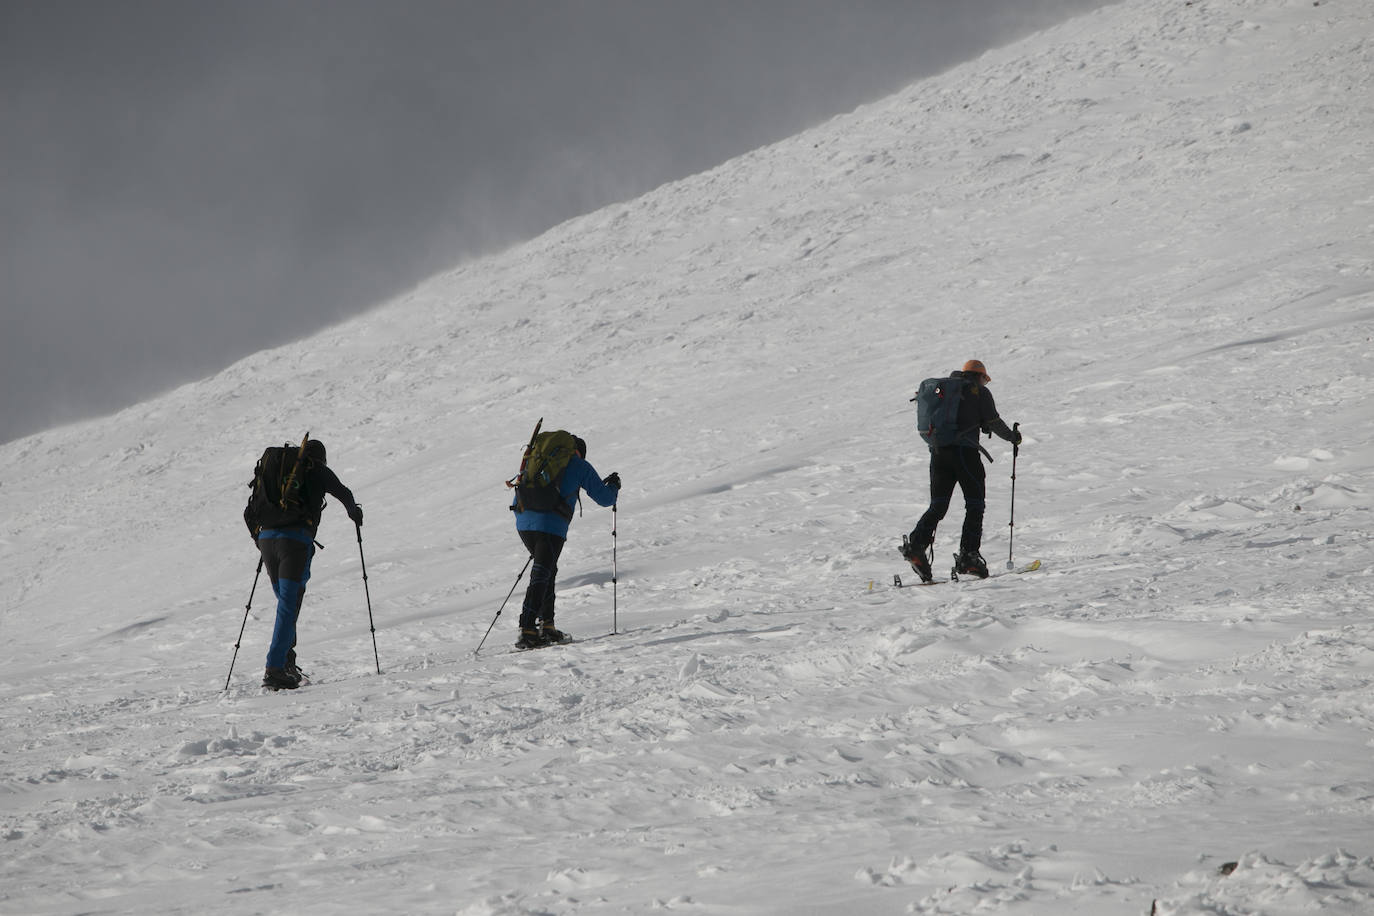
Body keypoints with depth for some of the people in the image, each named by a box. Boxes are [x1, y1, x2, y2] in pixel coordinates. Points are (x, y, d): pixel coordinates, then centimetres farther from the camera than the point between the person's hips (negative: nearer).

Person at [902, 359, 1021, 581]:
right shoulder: (980, 391, 4)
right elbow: (993, 423, 1)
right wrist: (1012, 437, 17)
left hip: (938, 452, 5)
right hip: (965, 451, -5)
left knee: (938, 506, 7)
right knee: (975, 505, 4)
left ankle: (916, 544, -14)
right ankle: (968, 556, -5)